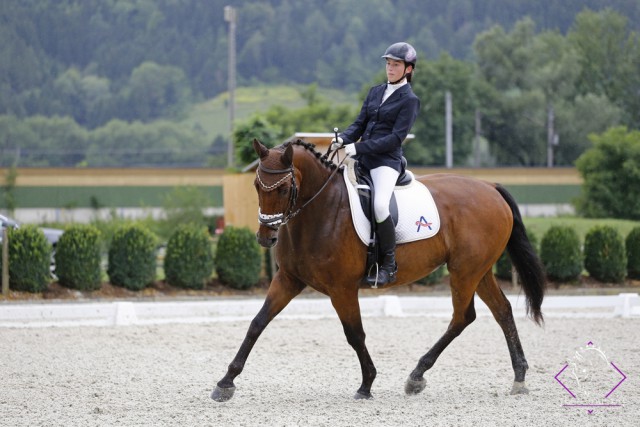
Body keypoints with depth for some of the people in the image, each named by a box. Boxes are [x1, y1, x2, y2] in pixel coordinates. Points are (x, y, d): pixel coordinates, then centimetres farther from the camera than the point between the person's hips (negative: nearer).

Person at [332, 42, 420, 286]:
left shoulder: (409, 100, -4)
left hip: (386, 160, -8)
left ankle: (389, 266, -20)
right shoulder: (375, 92, 16)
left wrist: (359, 147, -19)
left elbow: (396, 138, -12)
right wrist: (343, 139, -7)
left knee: (380, 205, -31)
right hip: (361, 157, 8)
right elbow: (360, 124, 15)